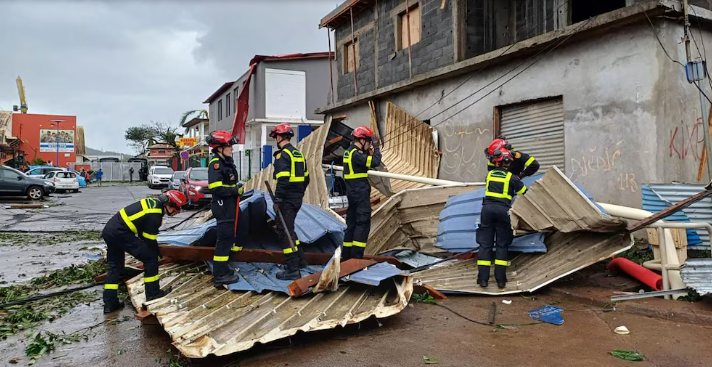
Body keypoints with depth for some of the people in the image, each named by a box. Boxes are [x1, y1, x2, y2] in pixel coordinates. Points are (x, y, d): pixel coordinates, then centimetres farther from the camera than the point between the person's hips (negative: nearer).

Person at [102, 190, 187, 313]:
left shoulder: (154, 202, 10)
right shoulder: (155, 215, -17)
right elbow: (149, 240, -9)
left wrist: (155, 248, 21)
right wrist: (157, 252, 8)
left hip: (108, 230, 10)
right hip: (120, 233, -10)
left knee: (115, 266, 17)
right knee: (150, 256, -3)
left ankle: (110, 303, 21)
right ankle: (153, 292, 5)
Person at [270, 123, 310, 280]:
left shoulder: (282, 155, -14)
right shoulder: (299, 154, 15)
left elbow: (282, 180, -22)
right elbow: (306, 178, 19)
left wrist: (277, 200, -18)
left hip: (287, 200, -9)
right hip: (297, 199, 9)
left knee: (284, 232, -3)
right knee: (288, 229, 22)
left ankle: (293, 270, -1)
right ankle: (300, 260, 29)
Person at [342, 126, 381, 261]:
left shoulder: (348, 152, 15)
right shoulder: (356, 154, -16)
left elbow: (366, 161, 20)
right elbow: (375, 162, -23)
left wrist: (370, 149, 10)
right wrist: (376, 147, -10)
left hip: (352, 193, 10)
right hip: (361, 194, -10)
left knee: (352, 223, 14)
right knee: (363, 223, -7)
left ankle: (346, 255, 20)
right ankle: (356, 255, -9)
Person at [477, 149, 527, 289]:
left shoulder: (489, 175, 12)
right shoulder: (511, 177, 3)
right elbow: (524, 191, 13)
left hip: (487, 208, 2)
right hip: (502, 210, -2)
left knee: (485, 243, 4)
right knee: (502, 245, 7)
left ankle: (483, 278, 0)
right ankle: (500, 279, 3)